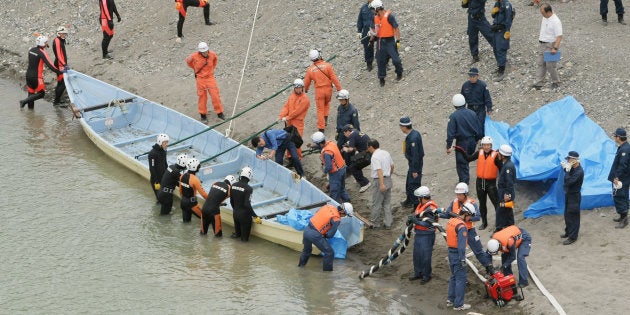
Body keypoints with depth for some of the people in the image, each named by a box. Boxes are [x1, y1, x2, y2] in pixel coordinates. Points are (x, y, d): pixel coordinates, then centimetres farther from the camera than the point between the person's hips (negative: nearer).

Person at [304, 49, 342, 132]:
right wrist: (339, 88, -6)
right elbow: (334, 78, -13)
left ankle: (321, 127, 8)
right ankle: (325, 119, 21)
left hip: (319, 90, 0)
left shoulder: (310, 69, -8)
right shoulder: (327, 65, -14)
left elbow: (307, 81, 6)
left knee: (320, 109, 9)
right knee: (326, 104, 29)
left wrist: (306, 89, 27)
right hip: (328, 88, 0)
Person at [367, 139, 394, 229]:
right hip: (388, 180, 8)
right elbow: (392, 166, 16)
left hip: (379, 181, -8)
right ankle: (388, 223, 16)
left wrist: (381, 184, -29)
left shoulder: (375, 157, -18)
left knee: (376, 204, 5)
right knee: (387, 203, 14)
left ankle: (375, 223, 14)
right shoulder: (386, 153, 8)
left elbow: (379, 171, -26)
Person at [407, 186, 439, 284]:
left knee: (425, 256, 0)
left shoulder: (430, 209, -22)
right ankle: (418, 273, 30)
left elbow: (428, 224, -27)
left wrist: (415, 221, -27)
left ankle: (426, 275, 13)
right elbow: (417, 215, 17)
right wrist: (412, 218, -4)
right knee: (416, 254, 17)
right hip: (418, 234, 9)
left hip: (427, 235, -9)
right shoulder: (421, 205, 8)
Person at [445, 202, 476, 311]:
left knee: (453, 277, 21)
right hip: (458, 254, -9)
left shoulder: (450, 221, 7)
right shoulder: (461, 226, -21)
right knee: (460, 279, -1)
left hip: (451, 252, 9)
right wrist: (463, 260, -21)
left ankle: (451, 300, 27)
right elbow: (461, 244, -24)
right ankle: (458, 304, 2)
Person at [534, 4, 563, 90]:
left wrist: (555, 48, -30)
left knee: (550, 65, 0)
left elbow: (559, 36, -26)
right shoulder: (545, 17, 3)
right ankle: (538, 83, 14)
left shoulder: (555, 21, -25)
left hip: (551, 45, -9)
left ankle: (555, 82, 19)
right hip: (543, 44, 9)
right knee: (541, 64, 10)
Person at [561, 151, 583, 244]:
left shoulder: (579, 171, -26)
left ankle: (572, 237, 9)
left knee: (572, 216, 0)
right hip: (569, 194, 9)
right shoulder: (573, 168, 0)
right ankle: (568, 232, 37)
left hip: (574, 196, -9)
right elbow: (567, 180, 11)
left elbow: (568, 182, -32)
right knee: (567, 215, 21)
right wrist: (565, 168, -2)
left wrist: (567, 170, -27)